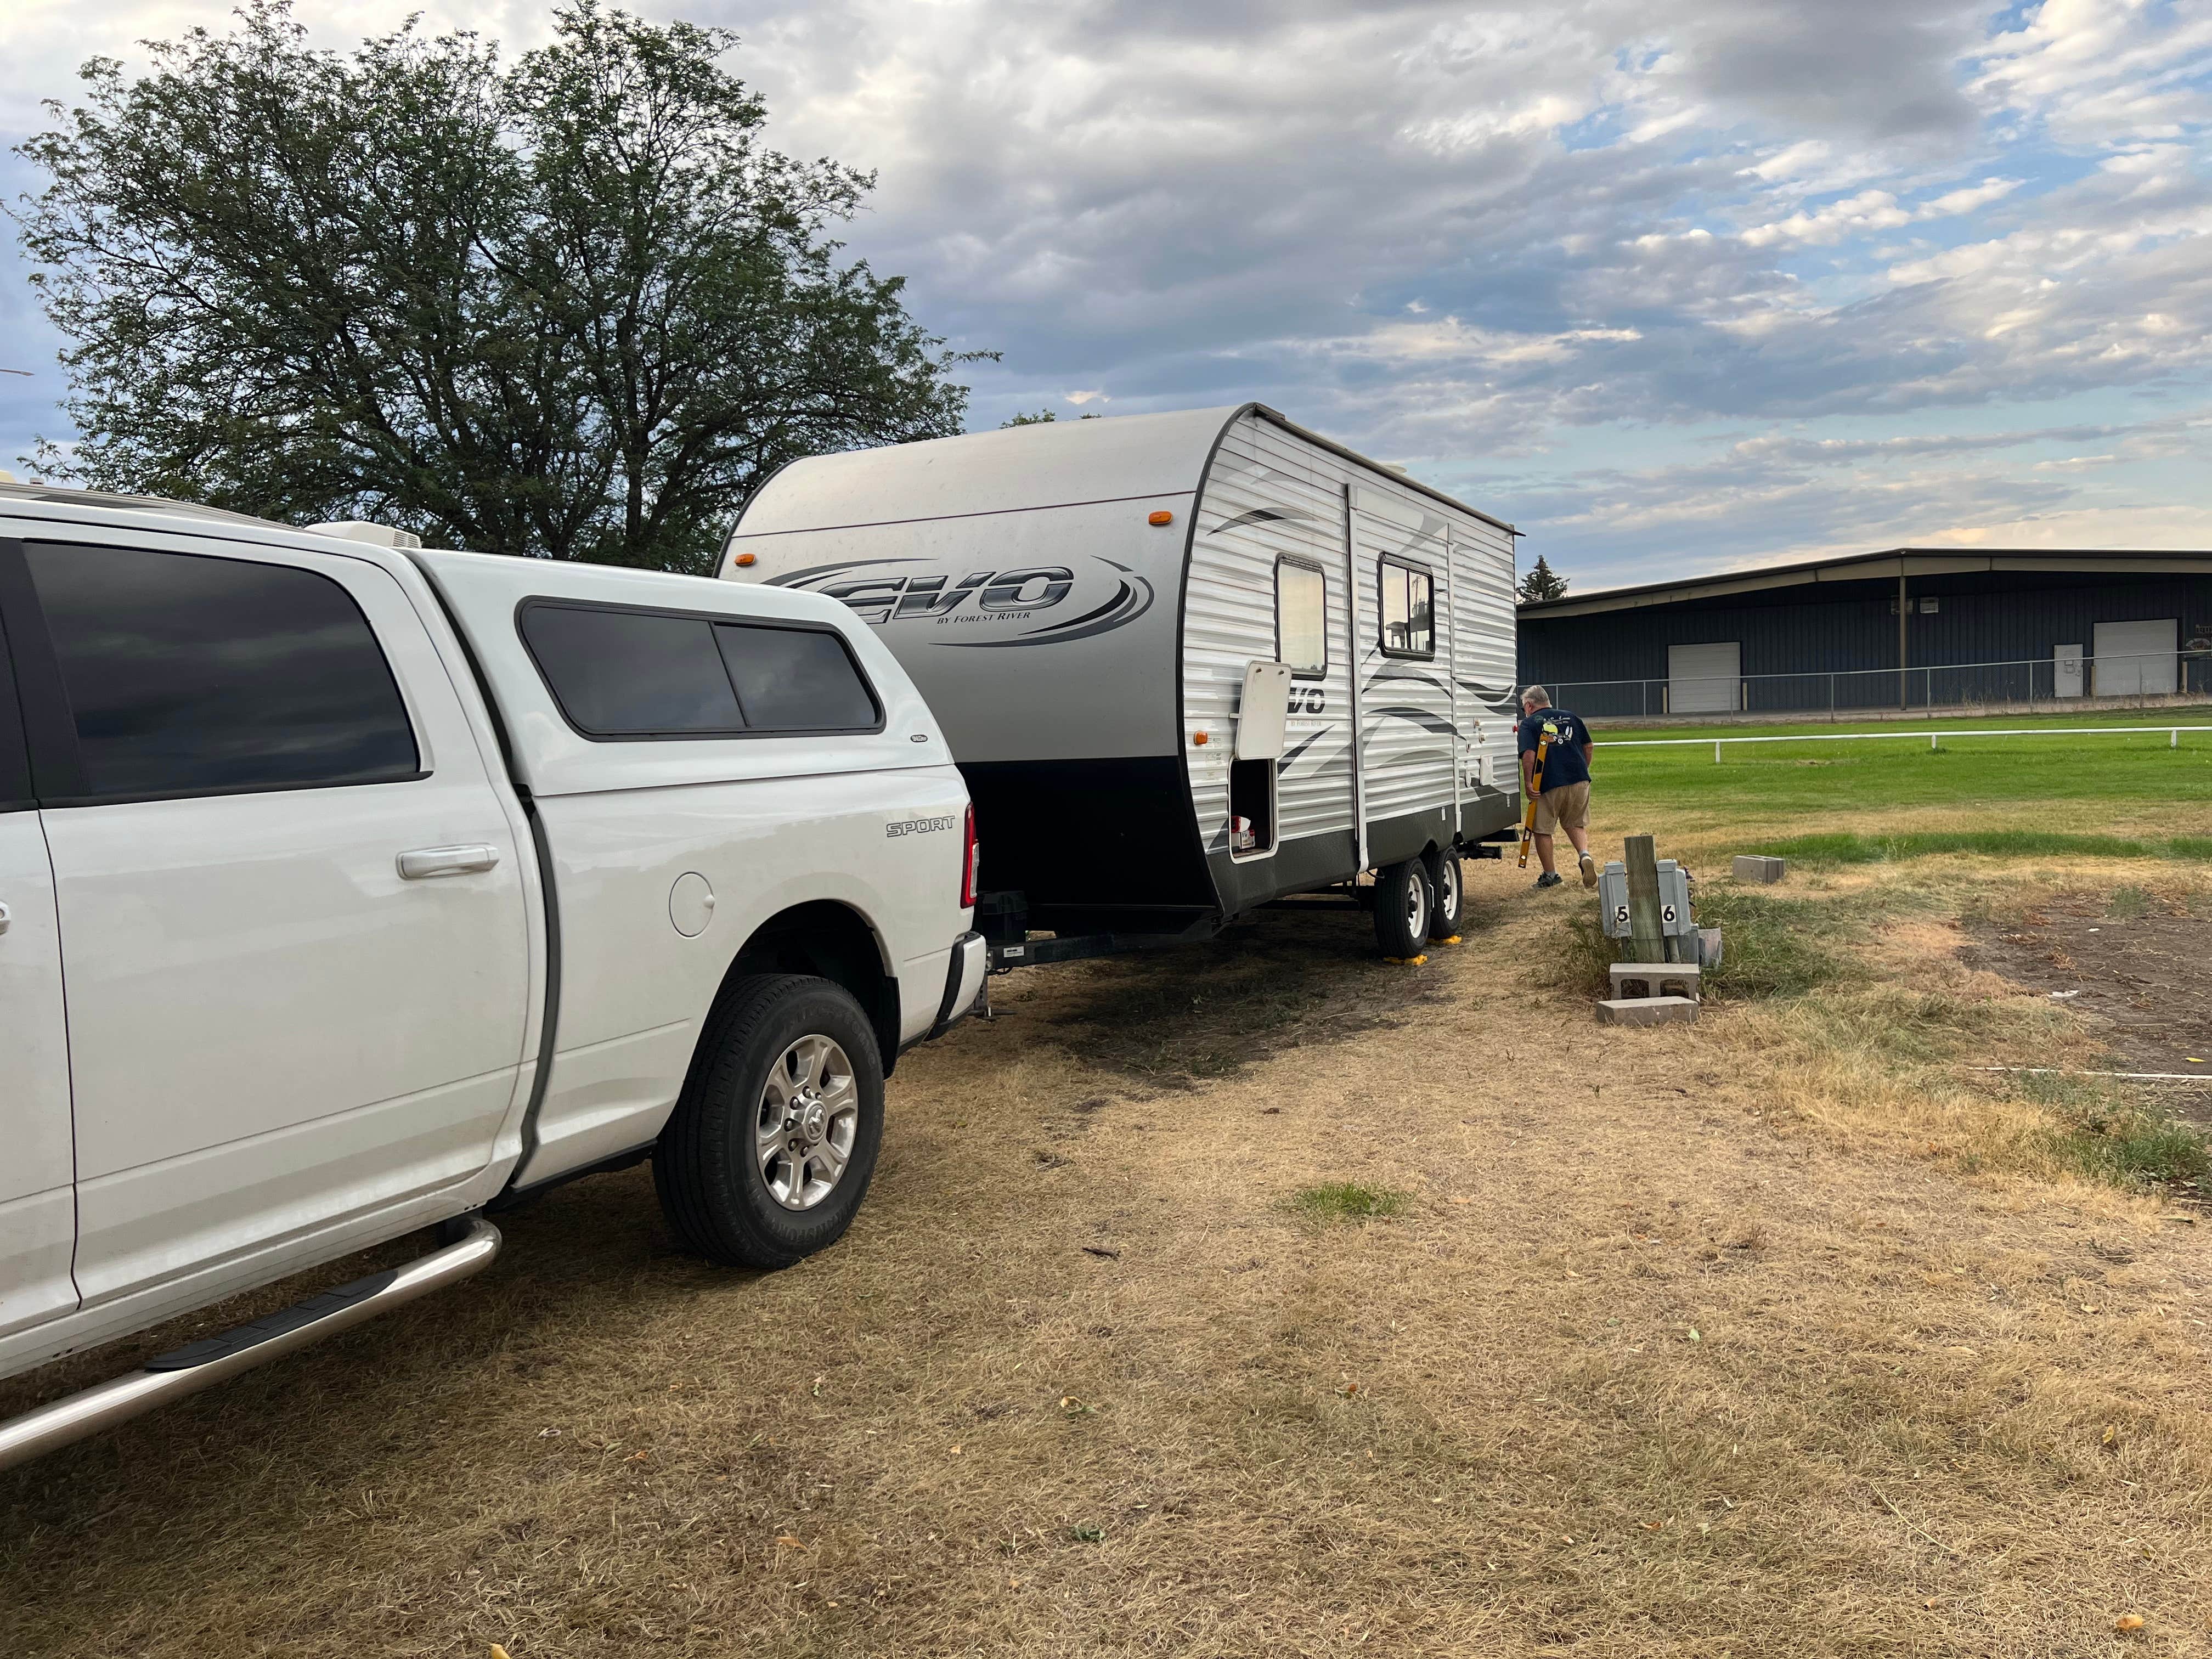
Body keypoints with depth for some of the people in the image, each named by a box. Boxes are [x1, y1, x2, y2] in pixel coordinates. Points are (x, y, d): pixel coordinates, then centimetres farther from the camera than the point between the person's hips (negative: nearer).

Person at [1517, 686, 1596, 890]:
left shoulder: (1529, 724, -1)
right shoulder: (1571, 717, 15)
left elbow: (1529, 755, -15)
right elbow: (1588, 746, 16)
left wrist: (1528, 782, -12)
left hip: (1549, 784, -5)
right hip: (1579, 781, 5)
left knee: (1543, 830, 8)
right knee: (1575, 824, 21)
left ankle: (1550, 875, 13)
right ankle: (1585, 855, -5)